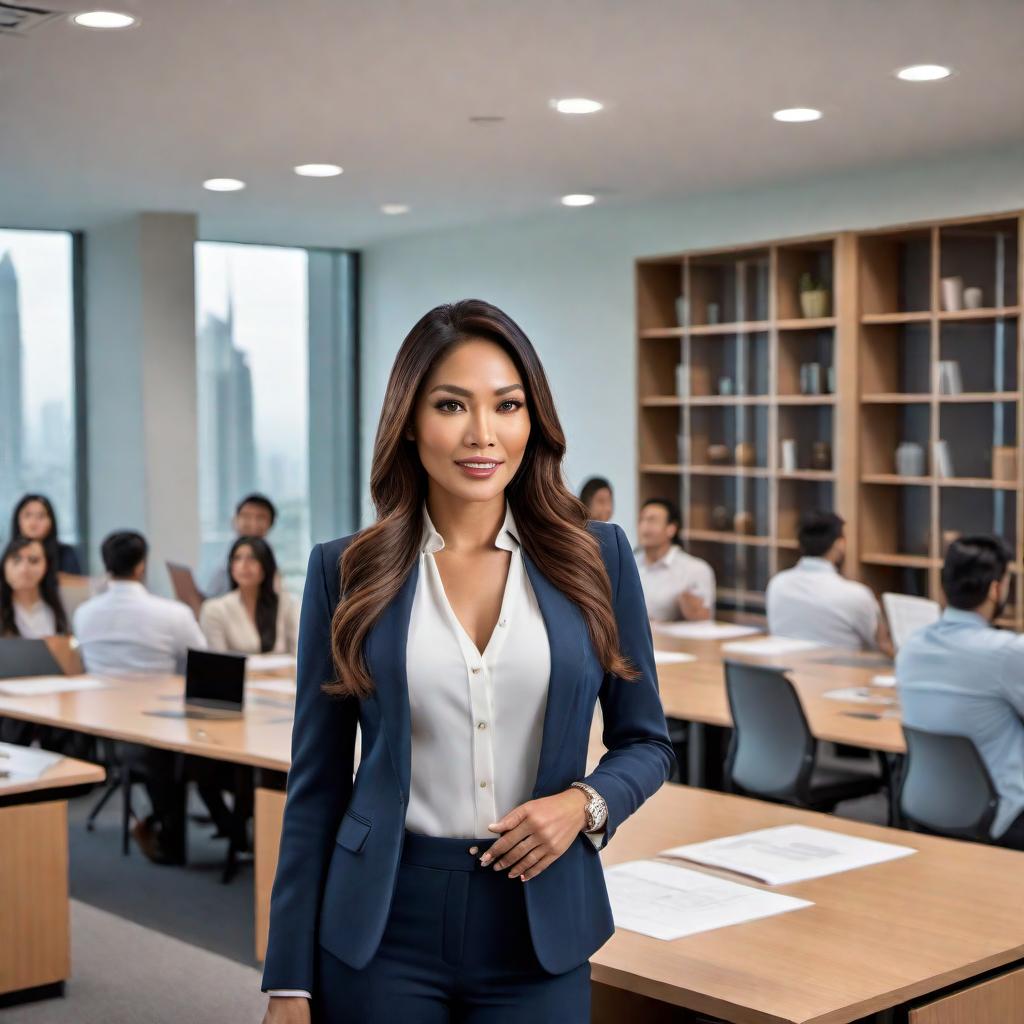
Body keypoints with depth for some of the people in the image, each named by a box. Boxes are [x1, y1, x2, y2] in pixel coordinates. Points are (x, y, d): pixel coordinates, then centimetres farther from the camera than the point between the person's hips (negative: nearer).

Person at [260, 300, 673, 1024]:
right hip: (383, 929, -1)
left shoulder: (596, 556, -1)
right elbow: (317, 784, 0)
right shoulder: (346, 571, -3)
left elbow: (645, 740, 8)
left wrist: (585, 802, -14)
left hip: (539, 928, 1)